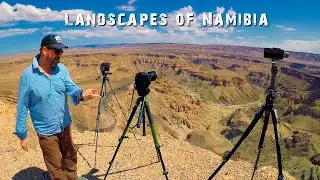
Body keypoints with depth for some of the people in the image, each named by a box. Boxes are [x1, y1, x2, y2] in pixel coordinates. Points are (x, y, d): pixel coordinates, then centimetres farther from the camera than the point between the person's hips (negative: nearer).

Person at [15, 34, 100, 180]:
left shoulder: (61, 69, -5)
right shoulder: (28, 75, -18)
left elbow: (71, 88, -14)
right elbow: (22, 107, -12)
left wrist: (82, 94, -38)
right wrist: (22, 134, -7)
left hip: (65, 125, 5)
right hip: (46, 131, -4)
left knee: (70, 156, 25)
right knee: (56, 166, 13)